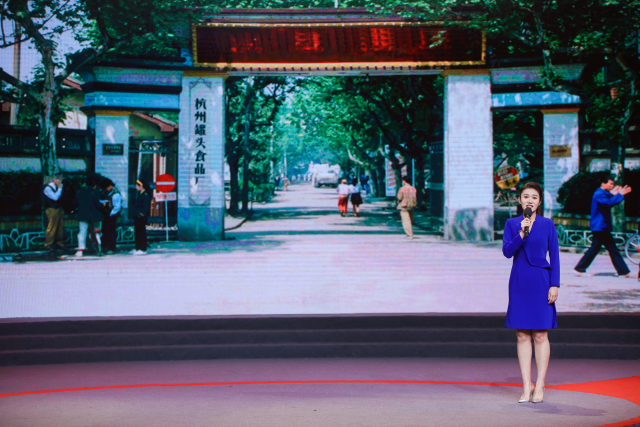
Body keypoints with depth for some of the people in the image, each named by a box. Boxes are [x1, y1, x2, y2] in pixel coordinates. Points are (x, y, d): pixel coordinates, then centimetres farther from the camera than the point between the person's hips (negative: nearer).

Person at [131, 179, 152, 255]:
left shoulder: (146, 195, -11)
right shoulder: (139, 194, 18)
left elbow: (146, 207, -17)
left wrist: (141, 215, -20)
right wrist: (135, 214, 17)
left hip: (141, 218, -10)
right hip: (137, 217, 10)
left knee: (142, 233, -7)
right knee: (137, 233, 13)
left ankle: (142, 250, -5)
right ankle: (137, 248, 20)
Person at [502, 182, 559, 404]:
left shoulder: (547, 224, 3)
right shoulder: (511, 224, 6)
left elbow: (554, 256, 2)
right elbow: (507, 251, -6)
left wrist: (554, 285, -5)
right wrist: (522, 233, -19)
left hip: (541, 283, -1)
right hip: (519, 283, 1)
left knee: (540, 335, 0)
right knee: (522, 335, 2)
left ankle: (539, 385, 7)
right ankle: (527, 385, 8)